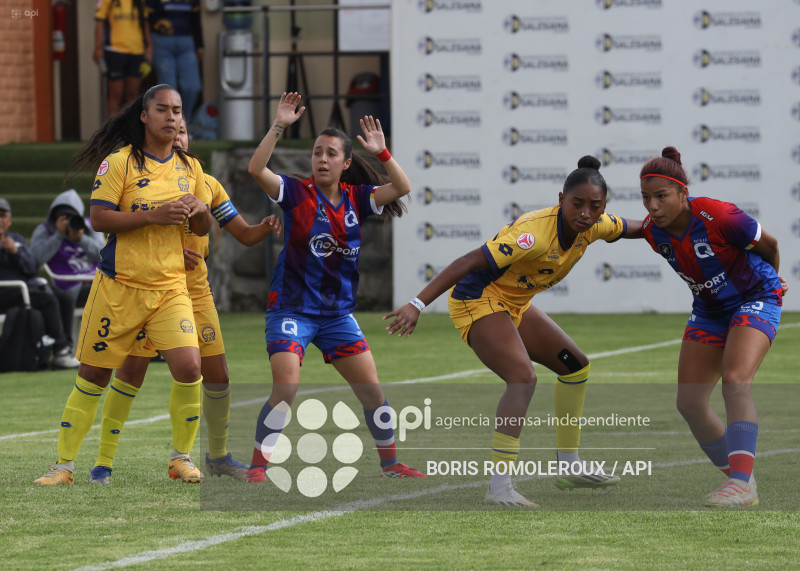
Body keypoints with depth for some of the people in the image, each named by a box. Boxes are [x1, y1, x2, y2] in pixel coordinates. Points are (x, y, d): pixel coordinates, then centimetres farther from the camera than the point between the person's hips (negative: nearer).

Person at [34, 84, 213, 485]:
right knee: (93, 374, 3)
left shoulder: (189, 167, 10)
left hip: (170, 287, 3)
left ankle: (182, 457, 3)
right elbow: (98, 218, -12)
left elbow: (202, 229, 18)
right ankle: (64, 463, 14)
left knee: (189, 366, -15)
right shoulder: (119, 162, -6)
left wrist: (199, 209, -6)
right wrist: (153, 215, -21)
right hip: (119, 285, -3)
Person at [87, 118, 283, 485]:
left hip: (196, 293, 4)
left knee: (217, 374, 4)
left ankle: (218, 455, 24)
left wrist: (266, 227, -12)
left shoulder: (207, 184, 8)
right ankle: (104, 462, -8)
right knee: (132, 369, -13)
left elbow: (245, 235, 11)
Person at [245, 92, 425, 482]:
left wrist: (381, 152, -14)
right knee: (285, 389, -19)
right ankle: (257, 468, -10)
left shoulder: (356, 199, 4)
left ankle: (390, 463, 21)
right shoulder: (296, 193, -7)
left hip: (337, 313, 4)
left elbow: (402, 187, -3)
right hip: (292, 308, -4)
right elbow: (256, 169, -22)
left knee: (372, 389, 5)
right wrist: (278, 127, -29)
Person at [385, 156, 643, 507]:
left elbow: (635, 229, 15)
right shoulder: (536, 232, -33)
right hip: (478, 301, -10)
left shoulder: (593, 226, -9)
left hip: (513, 306, 10)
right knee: (523, 378, -28)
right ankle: (499, 485, -29)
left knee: (575, 365, 16)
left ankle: (568, 468, 27)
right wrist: (418, 304, -42)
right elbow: (470, 262, -36)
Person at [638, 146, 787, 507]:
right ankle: (740, 479, 14)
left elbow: (768, 245, -11)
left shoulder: (719, 217, -30)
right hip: (710, 310, 7)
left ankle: (741, 482, -32)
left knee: (735, 383, -28)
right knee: (689, 403, 0)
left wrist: (769, 280, 8)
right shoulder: (654, 233, -12)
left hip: (755, 298, -7)